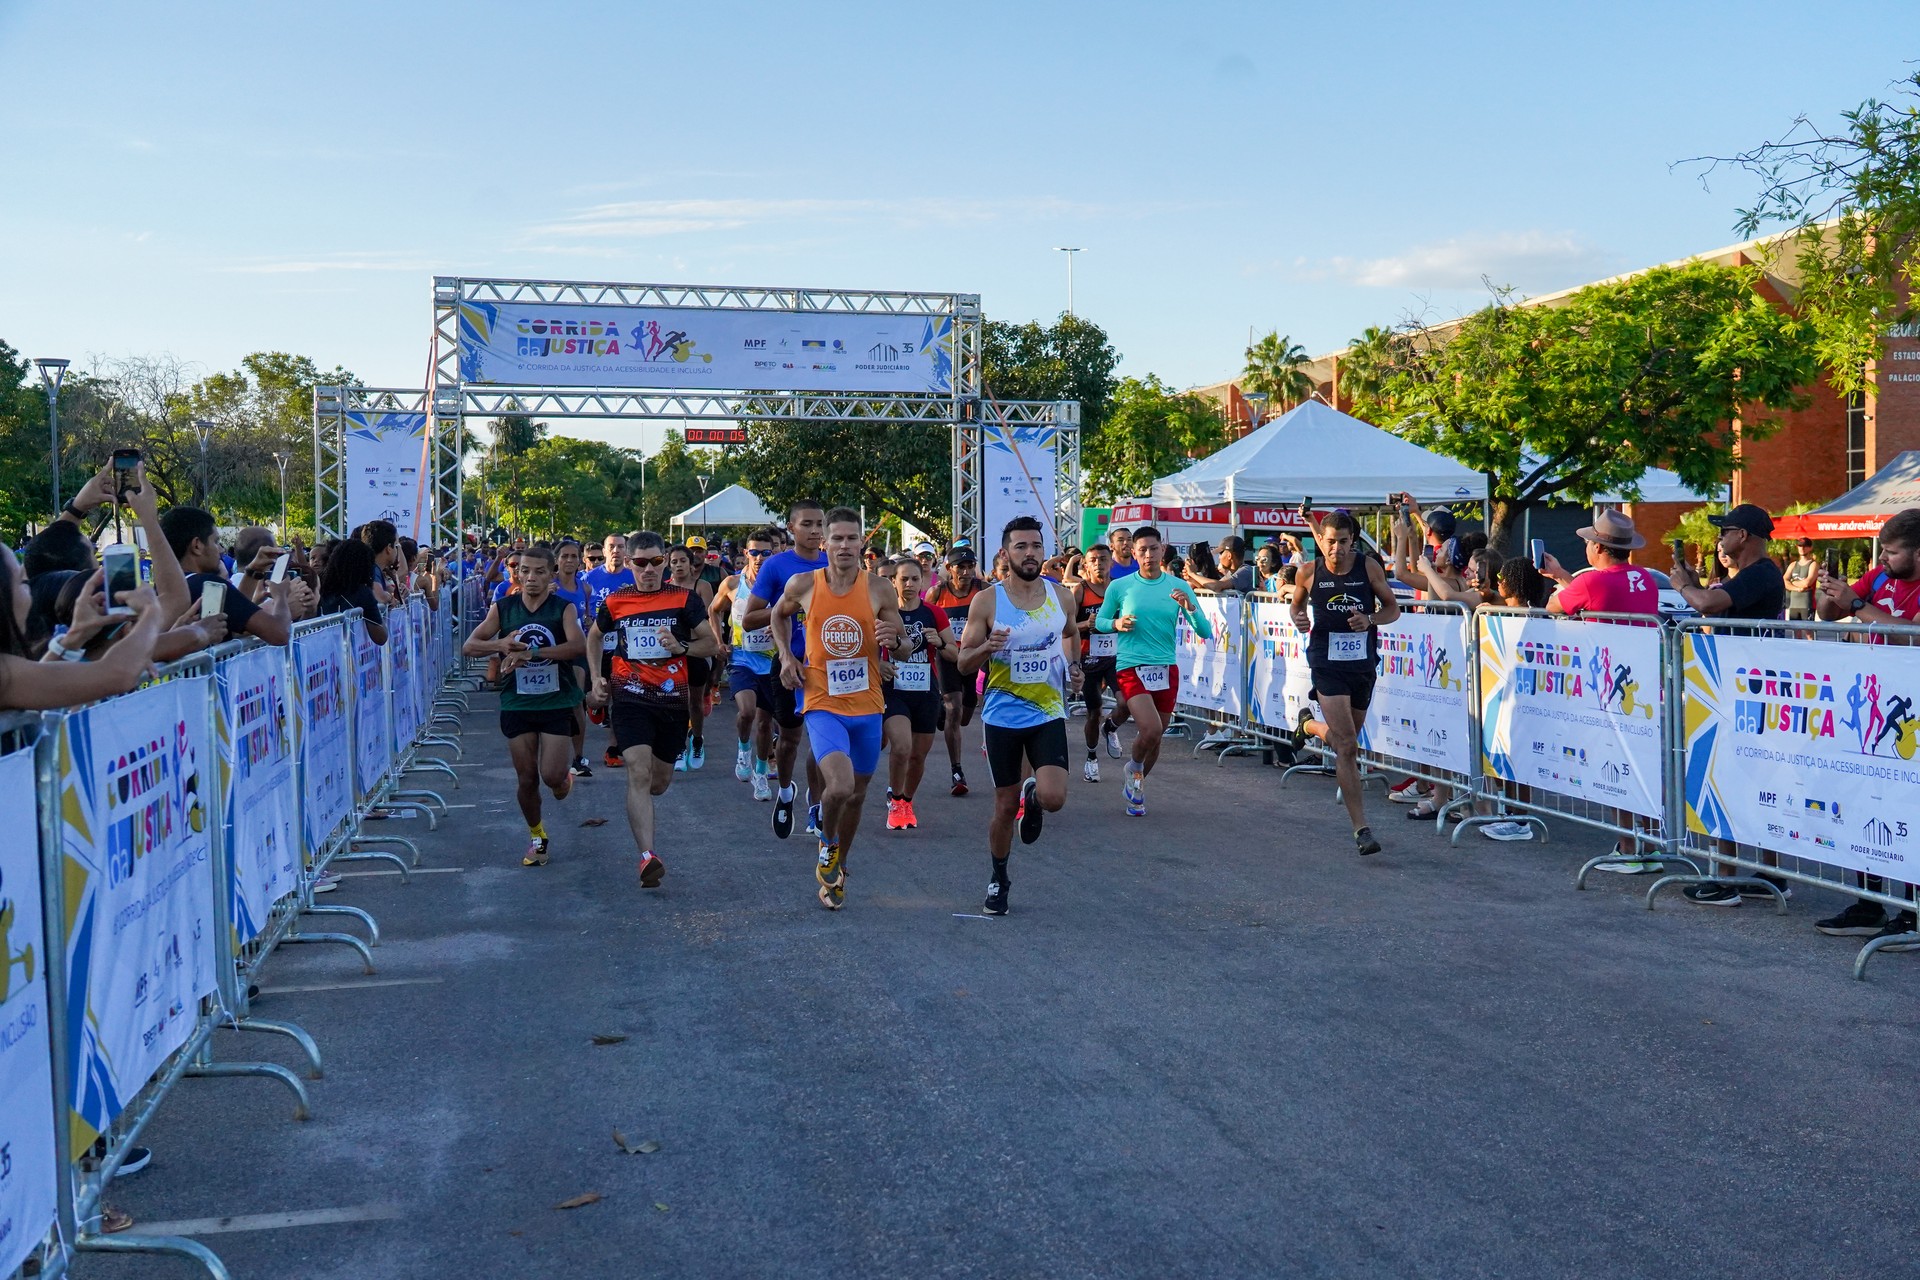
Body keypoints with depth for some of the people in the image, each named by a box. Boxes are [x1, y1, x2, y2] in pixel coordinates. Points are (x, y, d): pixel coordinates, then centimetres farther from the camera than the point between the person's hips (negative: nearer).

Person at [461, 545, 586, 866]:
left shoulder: (564, 608, -7)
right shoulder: (502, 608, 1)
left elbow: (579, 645, -24)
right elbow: (469, 646, 0)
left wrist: (531, 652, -32)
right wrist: (500, 644, -21)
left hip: (556, 703, -2)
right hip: (516, 704, 2)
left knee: (551, 775, -8)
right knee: (526, 779, 6)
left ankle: (565, 777, 30)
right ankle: (536, 836, 29)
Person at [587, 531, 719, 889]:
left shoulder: (684, 599, 0)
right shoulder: (614, 602, 3)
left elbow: (711, 644, 2)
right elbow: (594, 637, 22)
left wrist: (681, 647, -16)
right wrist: (596, 677, 12)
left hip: (672, 699, 1)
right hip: (630, 698, -1)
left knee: (659, 782, 12)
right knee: (639, 773, -19)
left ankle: (637, 804, 50)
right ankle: (647, 857, -25)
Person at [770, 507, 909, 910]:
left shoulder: (878, 590, -3)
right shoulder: (803, 585, -4)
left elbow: (907, 647, 4)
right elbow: (779, 615, 18)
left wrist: (895, 640, -19)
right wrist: (786, 655, 3)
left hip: (868, 707, 2)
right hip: (823, 705, -2)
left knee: (856, 794, 13)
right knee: (839, 786, -23)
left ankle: (837, 871, 36)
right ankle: (827, 844, 10)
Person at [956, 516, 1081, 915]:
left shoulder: (1061, 596, 0)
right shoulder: (987, 602, -8)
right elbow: (964, 663, -5)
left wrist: (1074, 666, 4)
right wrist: (987, 647, -26)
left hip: (1048, 714, 1)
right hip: (1002, 717, -1)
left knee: (1053, 798, -16)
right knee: (1005, 805, 6)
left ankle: (1033, 796, 22)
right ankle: (998, 882, 28)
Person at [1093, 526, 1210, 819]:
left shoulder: (1177, 586, 3)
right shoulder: (1120, 587, -1)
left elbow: (1205, 632, 2)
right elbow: (1099, 621, 11)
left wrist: (1189, 607, -17)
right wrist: (1117, 623, -10)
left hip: (1167, 668, 3)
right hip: (1131, 667, -3)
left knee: (1157, 736, 10)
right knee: (1151, 729, -21)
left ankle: (1135, 785, 34)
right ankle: (1134, 767, 11)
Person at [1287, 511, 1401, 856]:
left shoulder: (1369, 567, -4)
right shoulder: (1310, 572, -4)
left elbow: (1393, 607, 4)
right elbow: (1297, 603, 13)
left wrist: (1370, 619, -16)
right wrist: (1298, 619, -9)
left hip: (1363, 663, 3)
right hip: (1327, 663, -3)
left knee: (1344, 740, 18)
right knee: (1347, 746, -12)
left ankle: (1308, 724, 53)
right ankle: (1361, 829, -8)